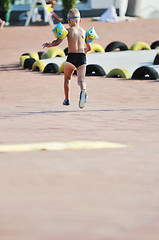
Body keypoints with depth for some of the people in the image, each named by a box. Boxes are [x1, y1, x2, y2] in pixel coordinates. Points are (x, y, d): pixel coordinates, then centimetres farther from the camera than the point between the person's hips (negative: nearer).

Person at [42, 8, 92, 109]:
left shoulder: (68, 30, 3)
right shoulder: (83, 31, 14)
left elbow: (57, 42, -5)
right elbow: (89, 48, 21)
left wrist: (48, 45, 14)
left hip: (71, 57, -2)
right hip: (82, 57, 2)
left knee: (67, 78, 20)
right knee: (81, 79, -5)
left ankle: (67, 99, 25)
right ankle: (83, 91, -39)